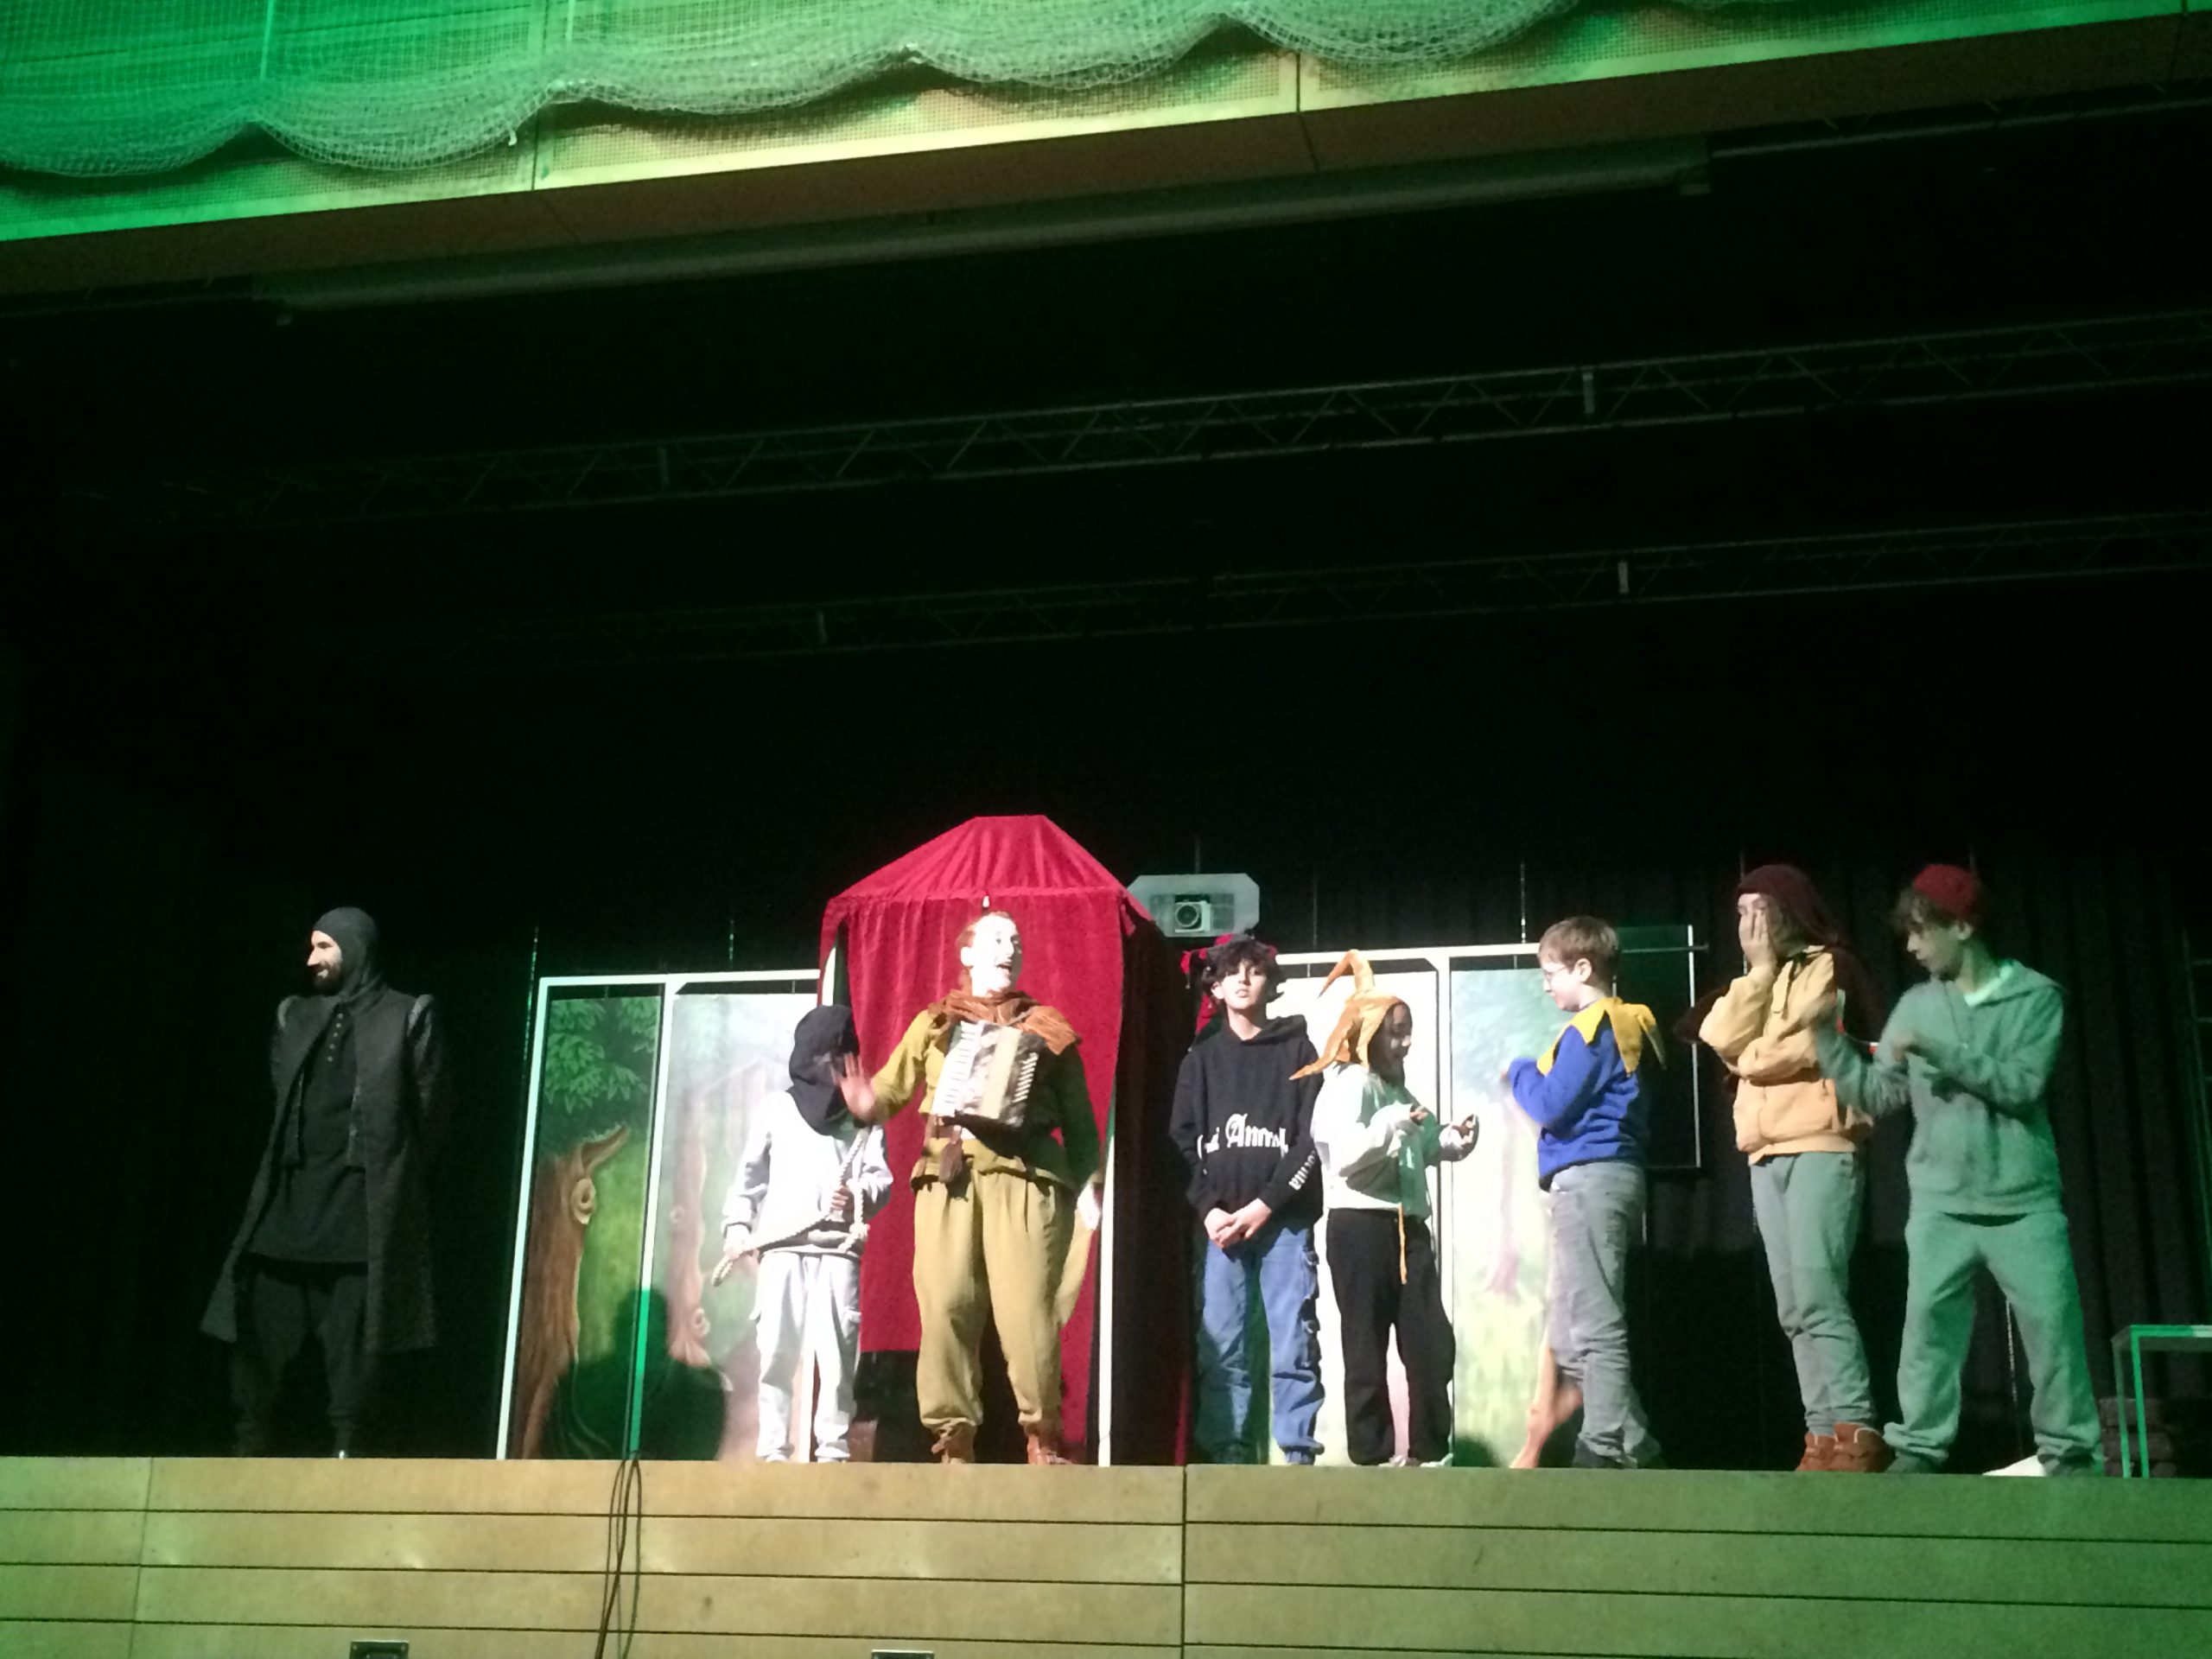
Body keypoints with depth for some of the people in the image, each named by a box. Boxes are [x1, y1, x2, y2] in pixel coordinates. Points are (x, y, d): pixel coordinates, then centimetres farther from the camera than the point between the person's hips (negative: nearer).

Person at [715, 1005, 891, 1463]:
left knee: (837, 1354, -8)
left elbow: (881, 1176, 3)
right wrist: (737, 1227, 4)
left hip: (839, 1249, 0)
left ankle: (833, 1451, -4)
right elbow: (749, 1175, 16)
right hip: (781, 1248, 1)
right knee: (776, 1353, -5)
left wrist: (859, 1196, -18)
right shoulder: (775, 1108, 16)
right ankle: (773, 1451, 0)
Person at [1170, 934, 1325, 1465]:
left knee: (1294, 1345, -7)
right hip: (1219, 1222, 2)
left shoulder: (1297, 1052, 9)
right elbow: (1182, 1141, 9)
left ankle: (1299, 1455, -4)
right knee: (1220, 1348, -3)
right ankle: (1226, 1454, 1)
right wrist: (1209, 1209, -5)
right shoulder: (1201, 1058, 15)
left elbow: (1311, 1140, 1)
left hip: (1285, 1219, -2)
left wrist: (1265, 1205, -9)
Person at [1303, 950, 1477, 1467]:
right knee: (1367, 1346, -2)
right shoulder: (1347, 1084, -8)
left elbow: (1419, 1151, 29)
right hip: (1360, 1225, -8)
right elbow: (1345, 1156, -21)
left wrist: (1452, 1141, 11)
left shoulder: (1397, 1089, 20)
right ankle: (1372, 1453, 3)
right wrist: (1396, 1123, -24)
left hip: (1407, 1225, 8)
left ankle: (1430, 1451, 14)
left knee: (1430, 1342, 7)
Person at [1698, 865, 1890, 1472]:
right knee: (1796, 1310, 2)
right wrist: (1759, 969, 3)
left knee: (1817, 1298, -17)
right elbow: (1724, 1040, 6)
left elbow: (1800, 1046, -12)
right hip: (1768, 1156, 8)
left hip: (1820, 1148, -8)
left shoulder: (1825, 966, 1)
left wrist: (1747, 1056, 4)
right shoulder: (1756, 981, 24)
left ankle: (1853, 1433, -17)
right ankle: (1825, 1436, 1)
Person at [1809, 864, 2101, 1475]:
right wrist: (1827, 1037, -3)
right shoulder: (1916, 1004, 7)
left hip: (2023, 1201, -2)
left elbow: (2022, 1086, -13)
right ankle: (1917, 1448, 3)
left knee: (2052, 1323, 1)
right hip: (1939, 1203, 2)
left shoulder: (2036, 996, -2)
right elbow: (1876, 1095, 6)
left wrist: (1936, 1049, -17)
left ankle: (2072, 1450, 13)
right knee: (1928, 1323, -2)